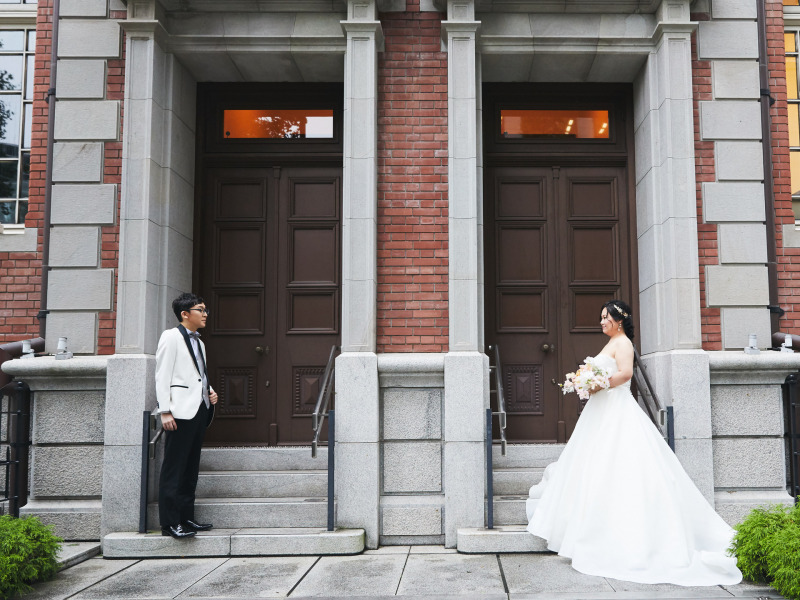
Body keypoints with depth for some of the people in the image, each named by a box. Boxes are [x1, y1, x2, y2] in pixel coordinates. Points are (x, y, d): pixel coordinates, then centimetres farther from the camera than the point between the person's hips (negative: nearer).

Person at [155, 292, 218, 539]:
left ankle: (186, 518, 18)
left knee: (191, 468, 11)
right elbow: (162, 376, -9)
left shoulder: (198, 342, 21)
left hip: (199, 409, 9)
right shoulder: (171, 337, -3)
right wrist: (165, 411, -16)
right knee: (174, 468, -6)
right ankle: (169, 523, -3)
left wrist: (210, 392, 8)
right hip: (180, 412, -8)